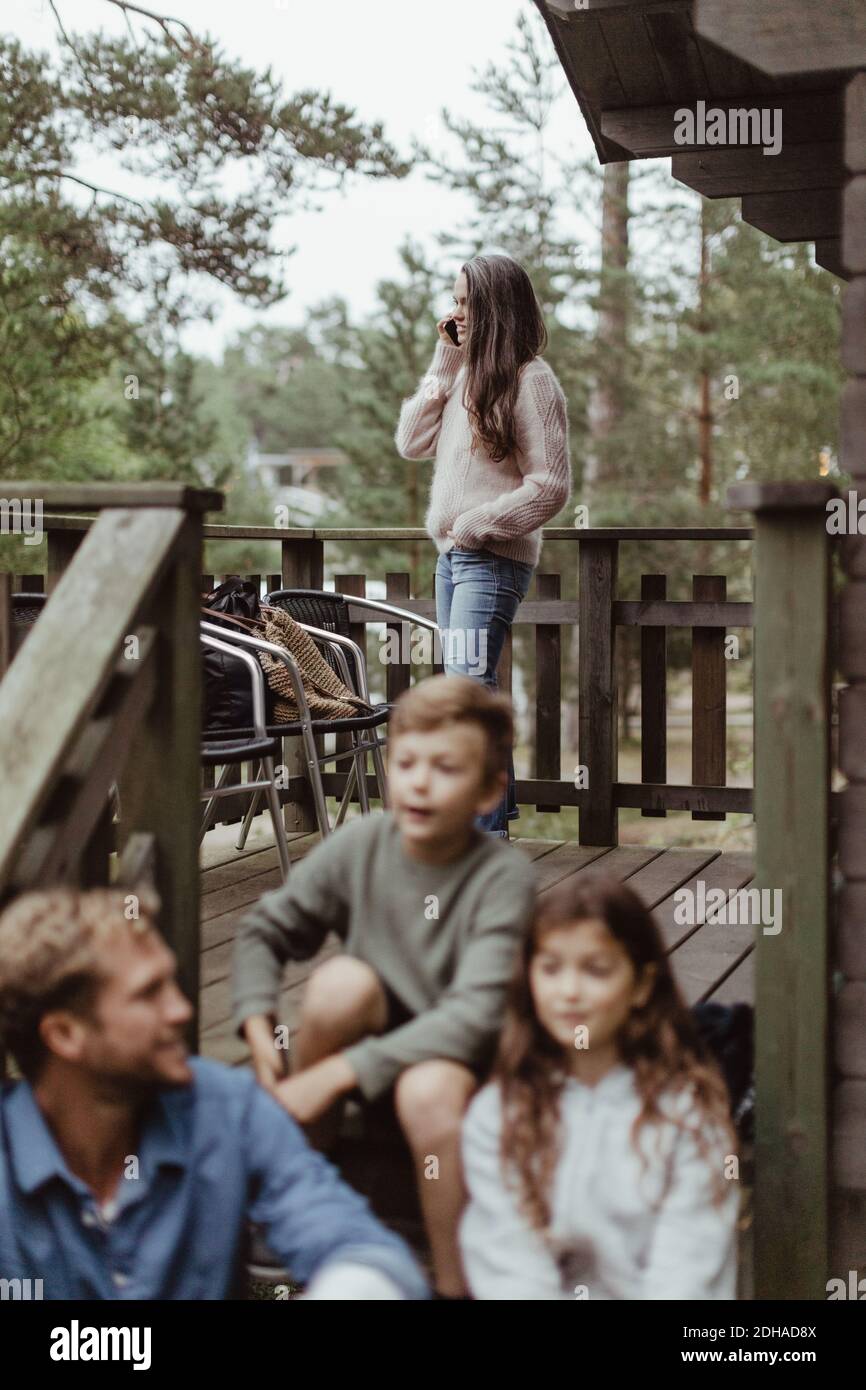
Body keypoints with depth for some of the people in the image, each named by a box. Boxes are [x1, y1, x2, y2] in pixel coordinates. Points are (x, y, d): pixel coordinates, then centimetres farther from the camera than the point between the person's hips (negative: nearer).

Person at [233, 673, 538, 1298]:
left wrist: (338, 1072, -33)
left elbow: (473, 1015, -29)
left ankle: (458, 1283, -16)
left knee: (428, 1090, -37)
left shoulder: (504, 877, -20)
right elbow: (265, 930, 2)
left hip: (465, 1061, -3)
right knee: (345, 980, -28)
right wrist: (258, 1025, -16)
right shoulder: (361, 844, -10)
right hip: (376, 1032, 4)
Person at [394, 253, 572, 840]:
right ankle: (498, 812, 21)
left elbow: (551, 487, -13)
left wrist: (475, 525, -14)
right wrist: (444, 365, 5)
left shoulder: (531, 382, -10)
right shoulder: (468, 375, 14)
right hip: (453, 556, 9)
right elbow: (412, 442, 9)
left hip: (495, 560, -8)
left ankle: (484, 830, -15)